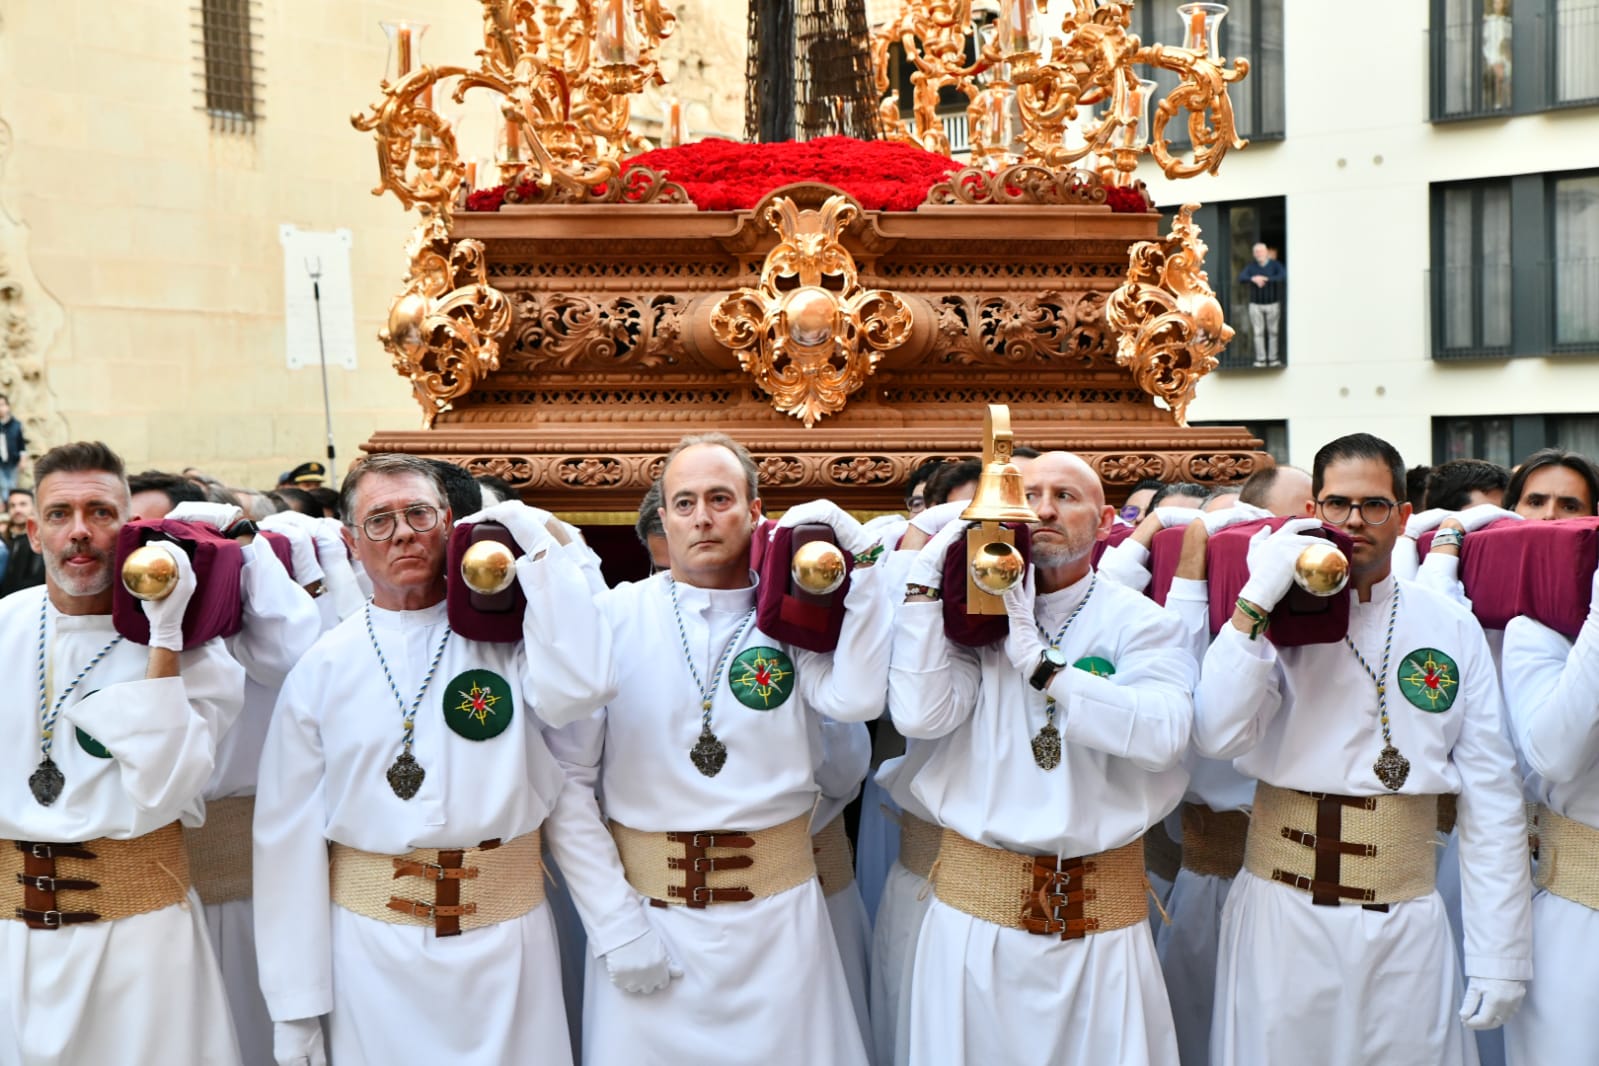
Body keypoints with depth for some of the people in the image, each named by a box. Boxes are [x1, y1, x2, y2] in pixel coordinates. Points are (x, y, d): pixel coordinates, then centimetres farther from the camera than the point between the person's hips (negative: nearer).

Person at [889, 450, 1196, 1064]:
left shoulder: (1136, 621, -1)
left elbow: (1162, 734, -18)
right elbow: (919, 715, -12)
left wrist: (1037, 660, -16)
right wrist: (925, 581, -10)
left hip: (1102, 906, 0)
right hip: (977, 899, 1)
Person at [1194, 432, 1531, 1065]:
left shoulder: (1452, 629, 2)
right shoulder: (1274, 619, -1)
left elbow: (1491, 797, 1)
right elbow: (1216, 738, -18)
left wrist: (1499, 957, -2)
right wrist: (1257, 600, -19)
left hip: (1406, 921, 1)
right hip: (1281, 916, -1)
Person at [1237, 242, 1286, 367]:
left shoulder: (1275, 265, -4)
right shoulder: (1251, 266, 3)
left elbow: (1284, 276, -20)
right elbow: (1241, 278, -9)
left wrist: (1266, 279, -25)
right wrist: (1253, 279, -28)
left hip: (1273, 304, -1)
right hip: (1256, 304, 1)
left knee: (1273, 332, 2)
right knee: (1258, 332, -2)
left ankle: (1272, 358, 7)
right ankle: (1260, 359, 1)